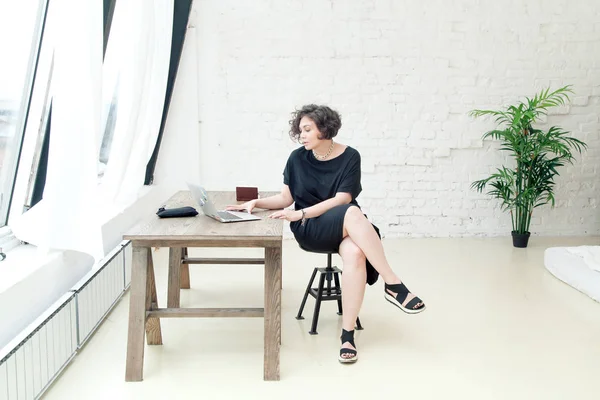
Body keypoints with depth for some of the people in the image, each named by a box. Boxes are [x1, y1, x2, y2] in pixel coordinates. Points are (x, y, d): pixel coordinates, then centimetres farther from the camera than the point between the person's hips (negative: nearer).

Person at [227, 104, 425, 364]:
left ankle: (347, 335, -29)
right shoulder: (297, 159, 3)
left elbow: (342, 198, -13)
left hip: (344, 227, 1)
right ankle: (394, 285, -34)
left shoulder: (349, 157, -4)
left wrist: (300, 214, -21)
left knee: (355, 252, -37)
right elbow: (286, 198, 9)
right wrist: (256, 203, -7)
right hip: (309, 229, 0)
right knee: (353, 214, -34)